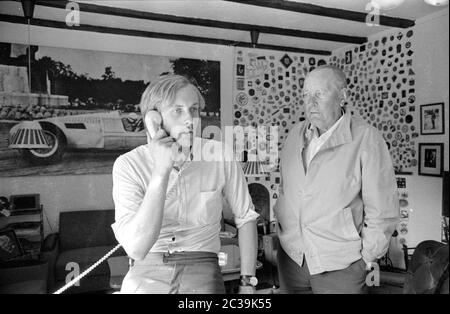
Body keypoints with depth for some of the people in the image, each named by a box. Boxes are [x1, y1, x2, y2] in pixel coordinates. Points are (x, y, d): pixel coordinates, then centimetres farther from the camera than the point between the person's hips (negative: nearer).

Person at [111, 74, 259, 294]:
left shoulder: (220, 155, -10)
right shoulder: (128, 165, -12)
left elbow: (245, 217, 2)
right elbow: (136, 248, -22)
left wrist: (247, 283, 1)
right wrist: (161, 170, -27)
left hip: (203, 277, 1)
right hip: (145, 278, 0)